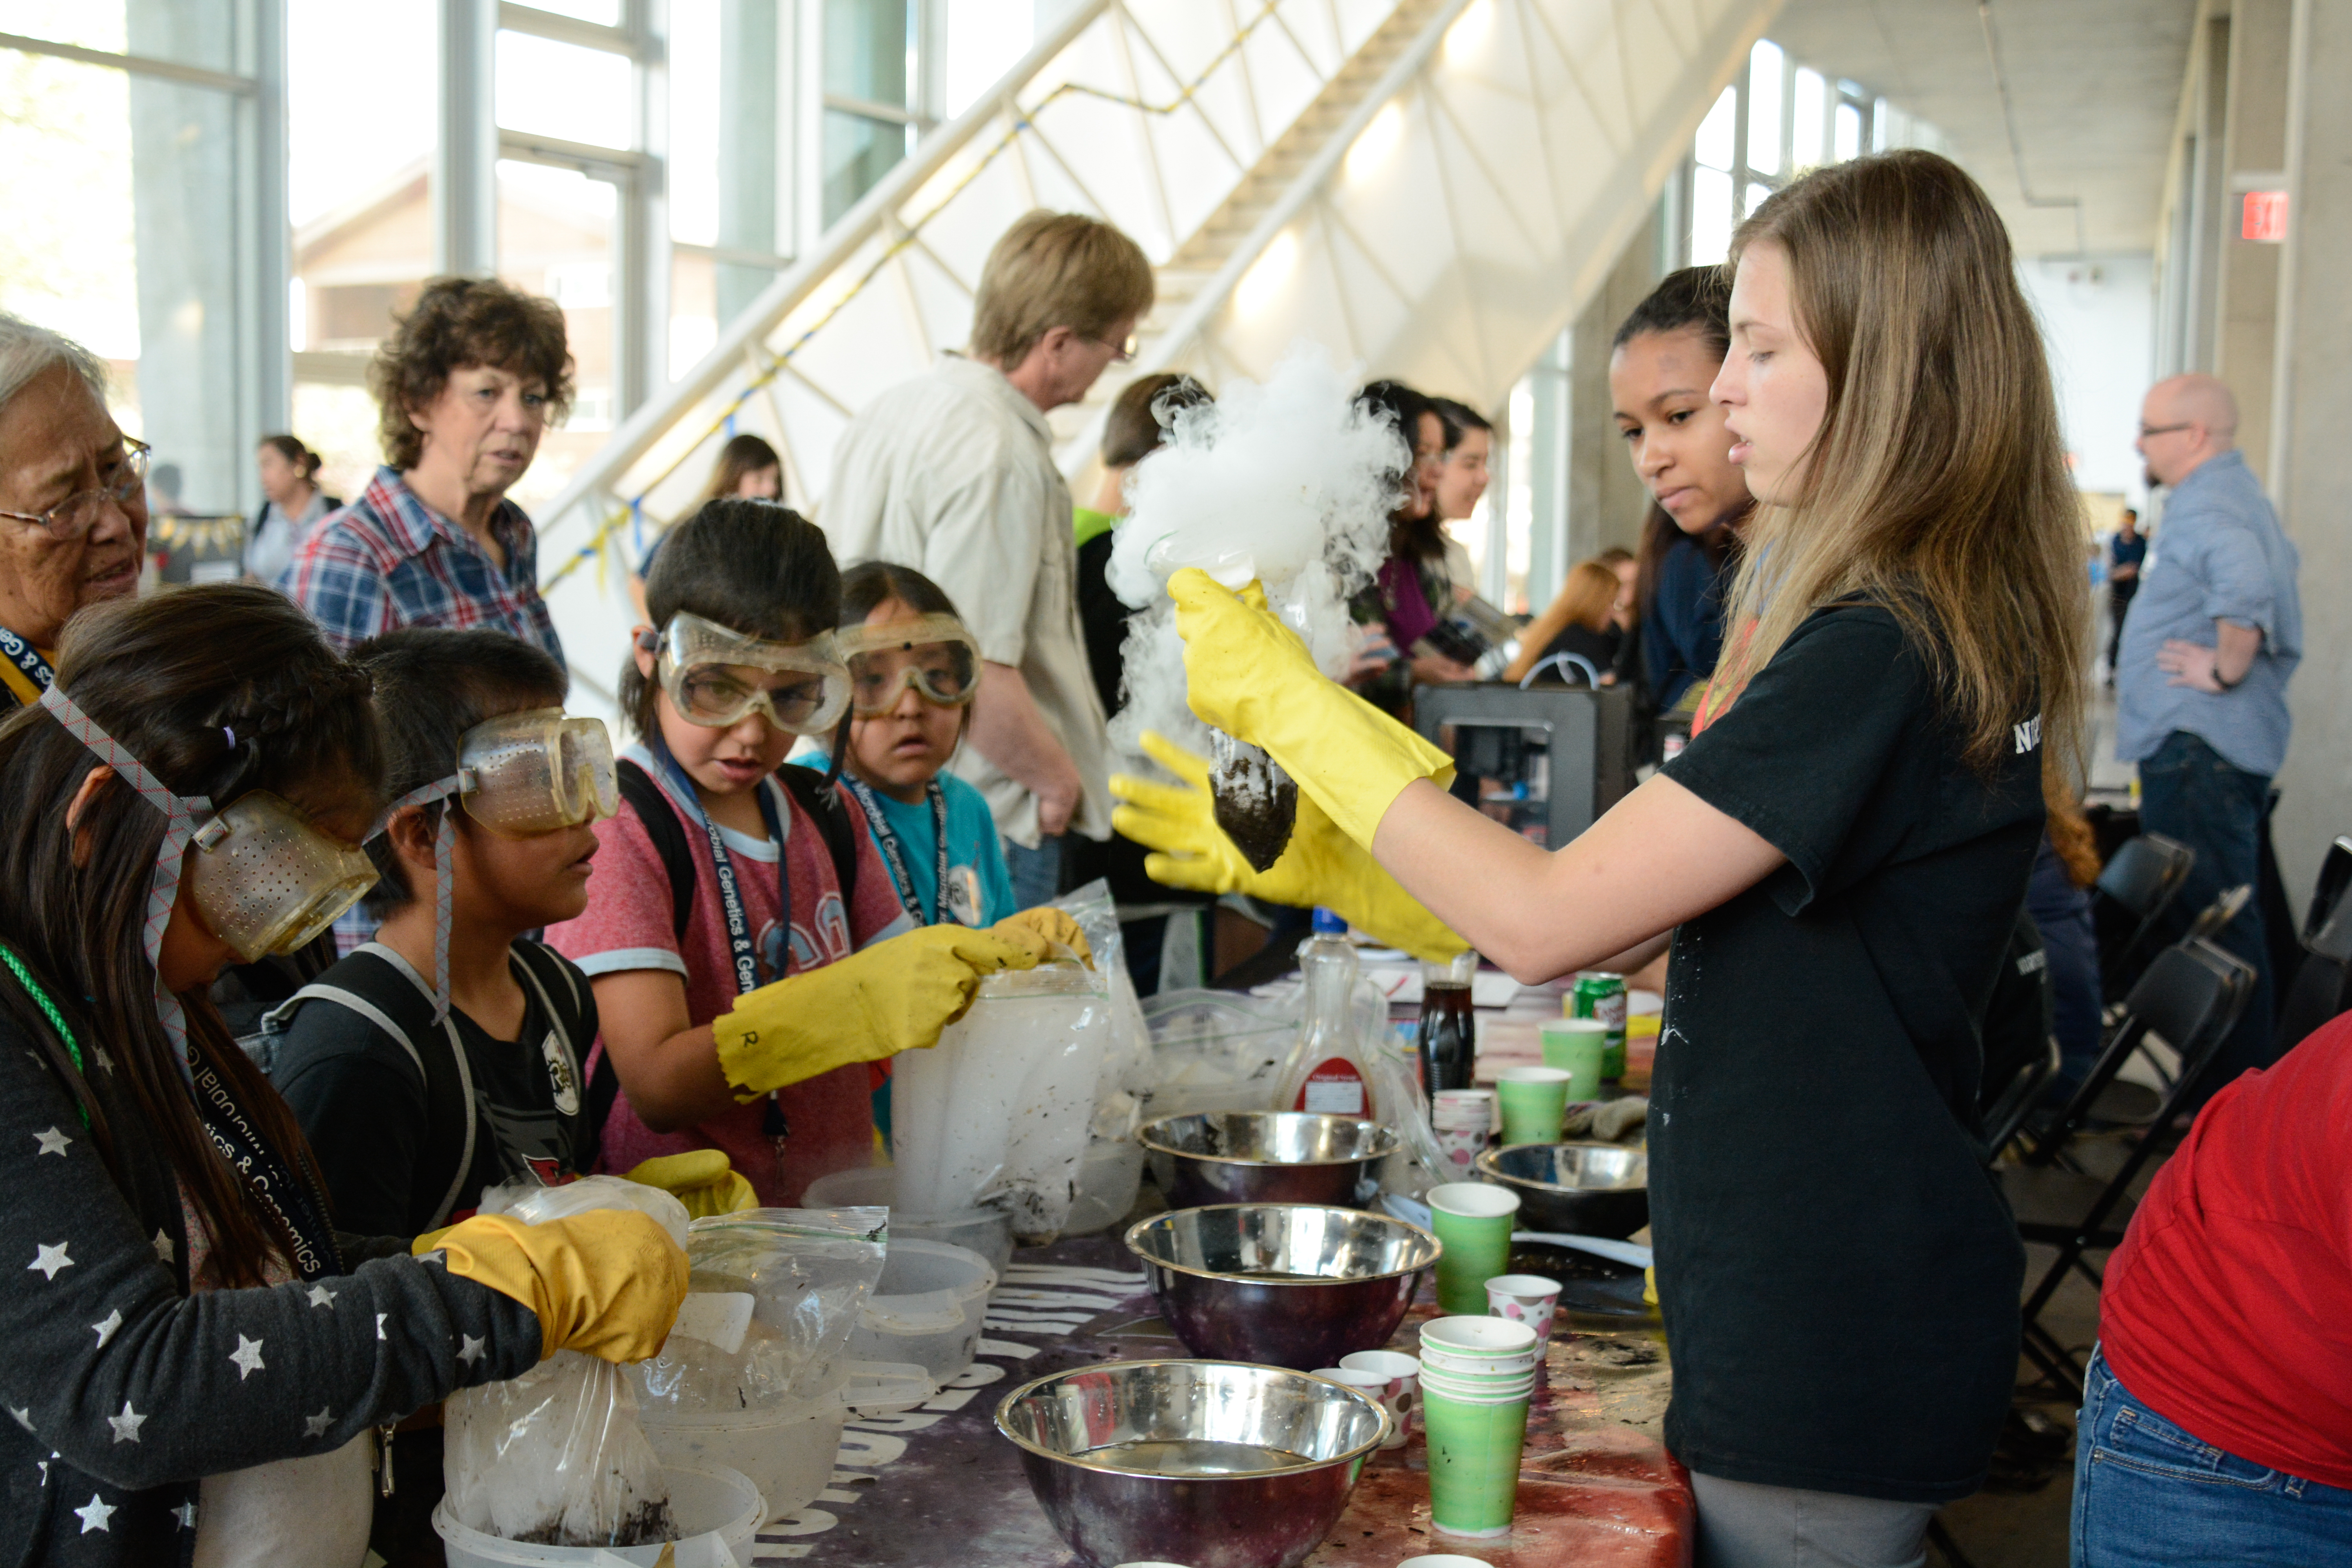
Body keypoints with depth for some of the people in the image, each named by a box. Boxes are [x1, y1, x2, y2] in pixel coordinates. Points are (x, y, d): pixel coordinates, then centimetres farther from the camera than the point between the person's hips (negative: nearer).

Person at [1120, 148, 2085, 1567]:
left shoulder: (1880, 653, -23)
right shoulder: (1940, 621, 9)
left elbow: (1547, 924, -23)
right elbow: (1638, 922, 9)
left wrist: (1291, 705, -14)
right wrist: (1329, 853, 6)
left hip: (1827, 1352, -9)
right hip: (1823, 1304, 9)